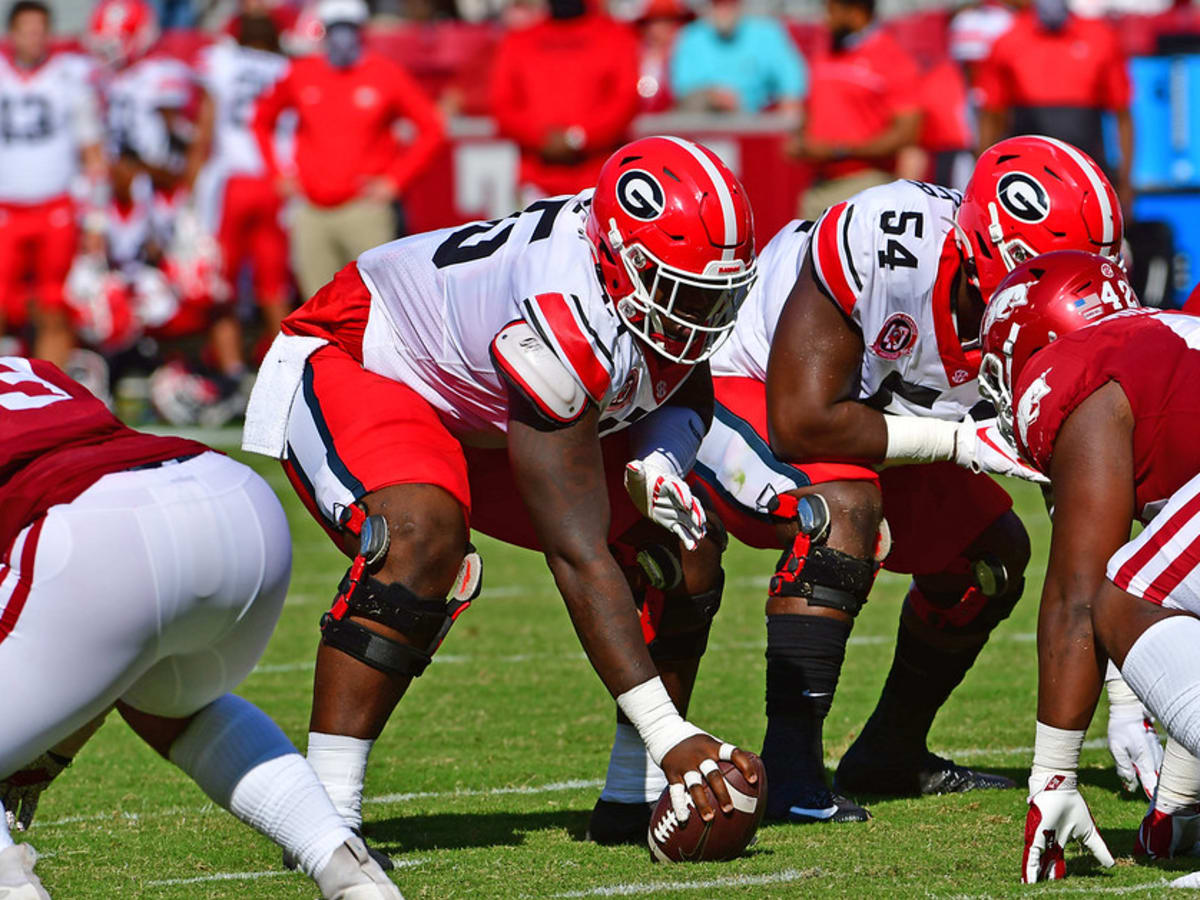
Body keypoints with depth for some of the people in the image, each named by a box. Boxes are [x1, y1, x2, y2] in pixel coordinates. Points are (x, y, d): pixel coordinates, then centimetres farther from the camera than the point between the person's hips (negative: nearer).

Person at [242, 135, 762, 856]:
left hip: (473, 411, 9)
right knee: (423, 537, -38)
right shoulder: (566, 318, -40)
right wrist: (668, 734, -42)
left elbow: (686, 386, 7)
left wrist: (662, 459, -19)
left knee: (680, 538, -2)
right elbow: (578, 556, -40)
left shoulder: (665, 265, -17)